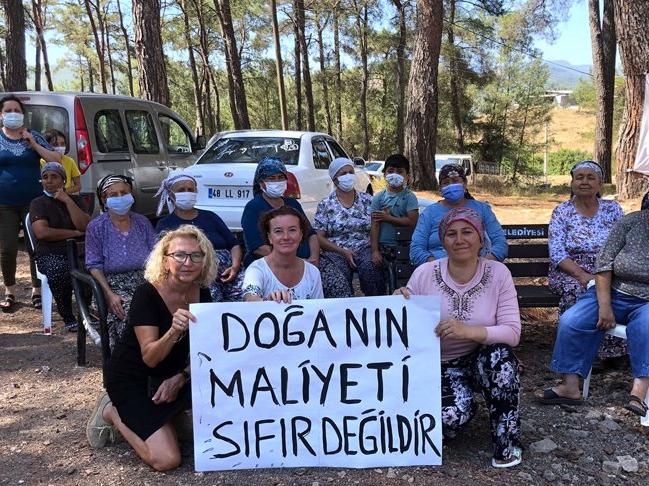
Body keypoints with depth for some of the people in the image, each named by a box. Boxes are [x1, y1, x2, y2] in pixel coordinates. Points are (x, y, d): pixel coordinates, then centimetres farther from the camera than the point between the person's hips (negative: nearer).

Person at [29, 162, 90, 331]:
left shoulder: (76, 200, 16)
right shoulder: (38, 203, 9)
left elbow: (85, 226, -3)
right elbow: (42, 232, -9)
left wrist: (67, 200, -5)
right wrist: (75, 233, -6)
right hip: (50, 254, -2)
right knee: (59, 270, -37)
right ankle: (68, 318, -19)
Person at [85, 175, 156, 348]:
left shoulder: (142, 222, 15)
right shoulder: (96, 227, 6)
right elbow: (94, 265, 0)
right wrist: (109, 294, -14)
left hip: (146, 281, 3)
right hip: (115, 285, -2)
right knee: (128, 314, -34)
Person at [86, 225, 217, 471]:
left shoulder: (202, 294, -7)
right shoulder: (147, 294, -23)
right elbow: (150, 357, -27)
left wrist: (181, 377, -17)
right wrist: (174, 331, -46)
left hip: (172, 375, 7)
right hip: (130, 378, -6)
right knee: (167, 459, -18)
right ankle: (113, 412, 7)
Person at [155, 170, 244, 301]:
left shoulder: (210, 217, 24)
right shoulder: (165, 224, 15)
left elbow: (234, 244, 20)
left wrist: (235, 266, 0)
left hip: (227, 272, 3)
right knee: (212, 296, -36)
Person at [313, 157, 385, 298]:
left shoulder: (367, 200, 13)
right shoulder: (325, 205, 7)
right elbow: (319, 237, 3)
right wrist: (343, 252, -8)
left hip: (365, 250, 2)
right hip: (336, 253, -1)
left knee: (371, 268, -32)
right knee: (338, 285, -32)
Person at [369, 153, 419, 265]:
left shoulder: (409, 197, -2)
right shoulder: (378, 197, 3)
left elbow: (412, 222, -13)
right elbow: (374, 226, -3)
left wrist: (388, 218, -10)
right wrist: (374, 250, -11)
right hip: (382, 246, 2)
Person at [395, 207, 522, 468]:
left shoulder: (498, 273, -12)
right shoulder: (424, 274, -13)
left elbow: (512, 332, -20)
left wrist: (467, 330, -36)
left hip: (485, 360, 1)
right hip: (443, 365, -1)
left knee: (500, 353, -33)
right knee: (453, 415, -28)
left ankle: (506, 439, -11)